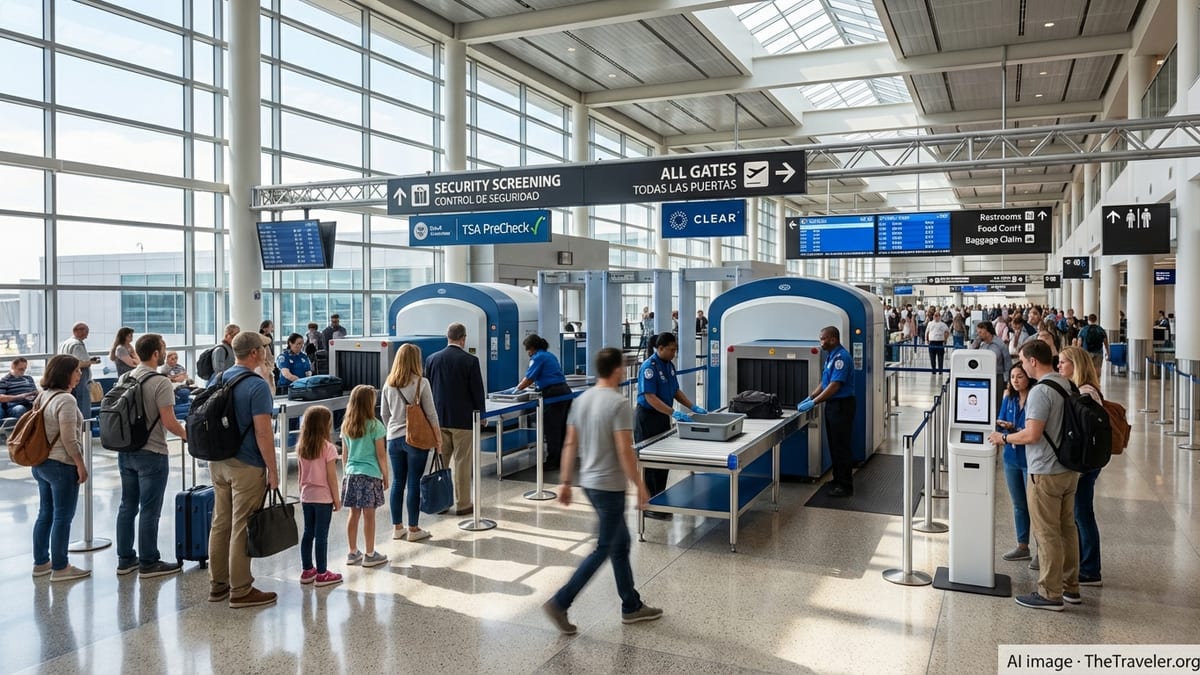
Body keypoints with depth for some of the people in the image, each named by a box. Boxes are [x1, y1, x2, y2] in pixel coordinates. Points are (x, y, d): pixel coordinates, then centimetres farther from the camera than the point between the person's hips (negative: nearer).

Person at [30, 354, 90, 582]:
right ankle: (59, 568, 6)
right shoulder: (65, 400, -19)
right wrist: (81, 464, -13)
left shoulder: (43, 396, 9)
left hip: (41, 463, 9)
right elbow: (69, 440, -21)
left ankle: (41, 563, 26)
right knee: (62, 517, -1)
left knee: (45, 514, 17)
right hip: (61, 465, -9)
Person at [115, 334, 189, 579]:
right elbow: (168, 421, -18)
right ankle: (148, 563, 7)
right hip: (151, 453, -8)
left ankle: (125, 559, 21)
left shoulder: (124, 379, 7)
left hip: (125, 451, 8)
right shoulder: (160, 383, -17)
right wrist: (185, 434, 0)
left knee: (128, 506, 14)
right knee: (149, 511, 0)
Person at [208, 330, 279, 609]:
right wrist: (272, 470, -12)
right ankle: (241, 591, 6)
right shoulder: (257, 386, -16)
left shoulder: (217, 380, 9)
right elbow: (263, 433, -20)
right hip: (246, 466, -8)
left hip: (218, 463, 8)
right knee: (242, 529, -1)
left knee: (220, 524, 14)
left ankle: (218, 585, 24)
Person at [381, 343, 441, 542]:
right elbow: (431, 414, -9)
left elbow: (384, 414, 11)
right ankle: (413, 529, 9)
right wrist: (438, 438, 0)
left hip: (394, 438, 5)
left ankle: (397, 527, 20)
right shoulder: (421, 383, -11)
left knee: (397, 482, 12)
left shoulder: (389, 384, 3)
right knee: (414, 483, 2)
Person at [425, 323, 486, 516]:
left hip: (438, 418, 4)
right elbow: (477, 391, -8)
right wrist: (481, 415, 5)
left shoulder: (432, 359, 1)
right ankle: (462, 504, 9)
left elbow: (427, 390, 8)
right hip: (463, 419, -4)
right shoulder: (470, 360, -11)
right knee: (461, 462, 3)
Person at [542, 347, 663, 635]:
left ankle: (632, 606, 27)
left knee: (621, 543, 18)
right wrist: (639, 485, -11)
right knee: (603, 550, 2)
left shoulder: (582, 400, 5)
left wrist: (565, 482, 13)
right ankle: (559, 603, 1)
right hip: (610, 487, -9)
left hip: (590, 483, 9)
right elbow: (624, 451, -21)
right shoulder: (619, 403, -19)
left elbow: (570, 445, 7)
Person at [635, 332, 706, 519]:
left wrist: (693, 407, 2)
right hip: (647, 418, -8)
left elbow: (675, 391, 14)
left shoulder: (669, 365, 7)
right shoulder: (649, 367, -20)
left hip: (663, 418, 8)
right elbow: (651, 398, -25)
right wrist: (674, 413, -32)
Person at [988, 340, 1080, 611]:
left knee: (1047, 533, 0)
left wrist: (1004, 437, -10)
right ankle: (1070, 586, 27)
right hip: (1069, 468, 9)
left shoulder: (1040, 391, -21)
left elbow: (1032, 435, -26)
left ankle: (1050, 594, 7)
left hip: (1046, 472, -9)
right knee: (1067, 528, 17)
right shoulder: (1067, 385, 8)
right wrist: (1015, 432, 18)